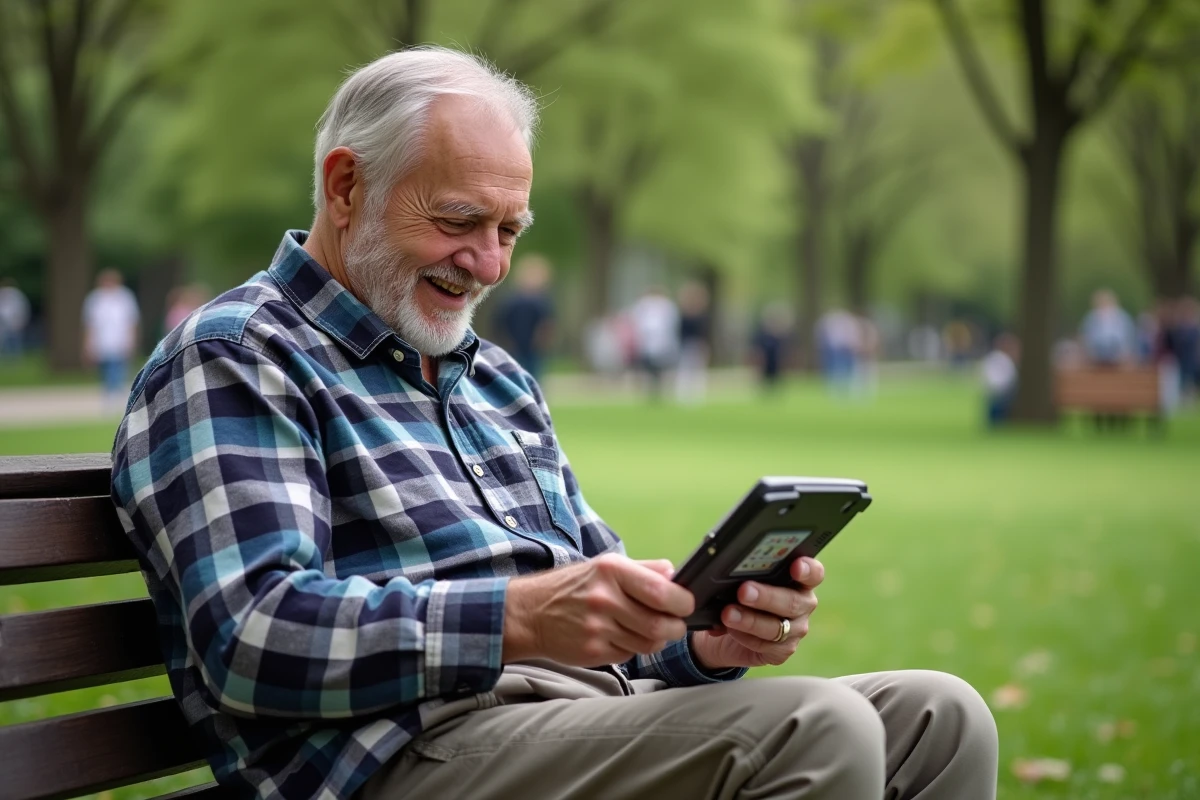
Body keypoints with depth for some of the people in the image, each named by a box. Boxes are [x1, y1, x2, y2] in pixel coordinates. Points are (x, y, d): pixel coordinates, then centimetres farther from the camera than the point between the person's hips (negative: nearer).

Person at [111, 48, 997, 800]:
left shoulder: (500, 379, 27)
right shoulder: (233, 357, -1)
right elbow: (254, 640, -15)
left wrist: (704, 640, 0)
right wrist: (518, 617, -26)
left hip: (589, 711, 8)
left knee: (937, 715, -7)